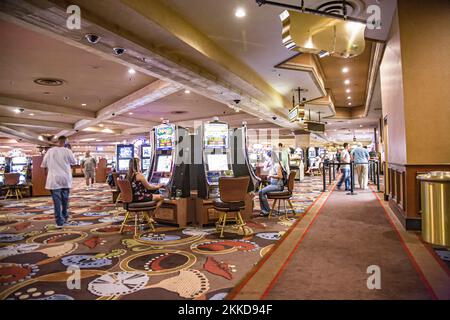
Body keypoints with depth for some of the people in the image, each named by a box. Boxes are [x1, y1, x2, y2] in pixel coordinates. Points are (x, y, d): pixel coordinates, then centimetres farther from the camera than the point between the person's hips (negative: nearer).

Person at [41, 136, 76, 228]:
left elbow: (44, 164, 9)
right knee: (65, 199, 16)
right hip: (65, 179, 0)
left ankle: (59, 222, -4)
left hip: (54, 179, 0)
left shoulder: (50, 151, 0)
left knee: (57, 200, -1)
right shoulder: (68, 151, -6)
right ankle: (65, 218, 29)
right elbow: (74, 162, 9)